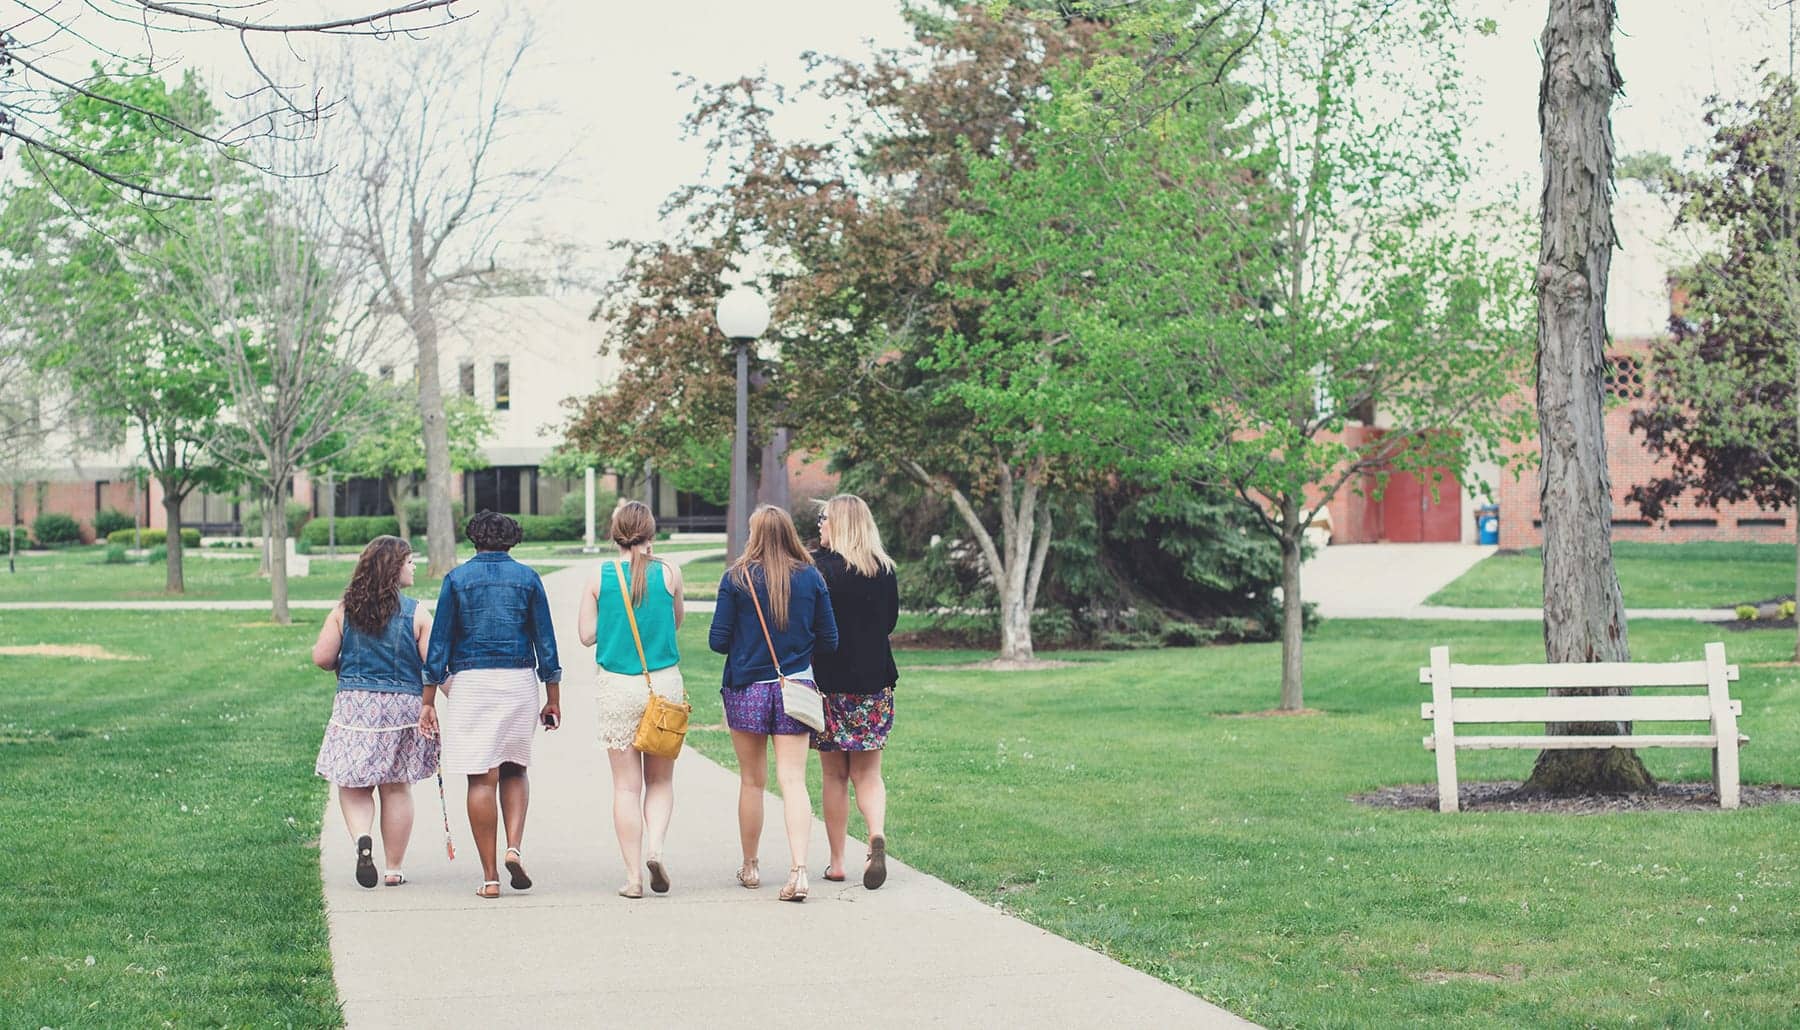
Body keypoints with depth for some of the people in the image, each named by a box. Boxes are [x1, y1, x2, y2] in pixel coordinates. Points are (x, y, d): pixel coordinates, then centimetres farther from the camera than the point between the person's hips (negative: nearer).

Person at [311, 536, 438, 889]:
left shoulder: (345, 610, 0)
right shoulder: (415, 612, -5)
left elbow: (321, 657, -2)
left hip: (354, 705, 1)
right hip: (403, 707, -1)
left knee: (353, 785, 10)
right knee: (396, 788, 10)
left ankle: (361, 838, -19)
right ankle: (394, 869, 15)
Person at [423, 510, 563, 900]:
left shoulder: (457, 579, 4)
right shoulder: (527, 578, 6)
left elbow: (439, 643, 2)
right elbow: (545, 641, 6)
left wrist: (429, 702, 5)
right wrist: (553, 699, 11)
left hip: (470, 682, -1)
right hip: (519, 681, 1)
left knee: (481, 778, 1)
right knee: (514, 770, 17)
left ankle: (490, 877, 1)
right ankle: (514, 847, -6)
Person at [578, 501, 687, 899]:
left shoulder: (600, 576, -3)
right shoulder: (668, 573, -3)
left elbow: (586, 634, 1)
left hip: (617, 687, 0)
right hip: (664, 683, 0)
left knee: (626, 785, 6)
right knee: (661, 780, 14)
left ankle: (633, 876, 4)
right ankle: (654, 847, -9)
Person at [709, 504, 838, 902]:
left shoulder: (737, 578, -7)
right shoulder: (810, 577, -1)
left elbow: (718, 641, -6)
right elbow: (829, 640, 4)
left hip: (747, 688, -1)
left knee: (752, 781, 12)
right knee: (793, 780, -2)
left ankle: (749, 867, 24)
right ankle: (798, 869, -16)